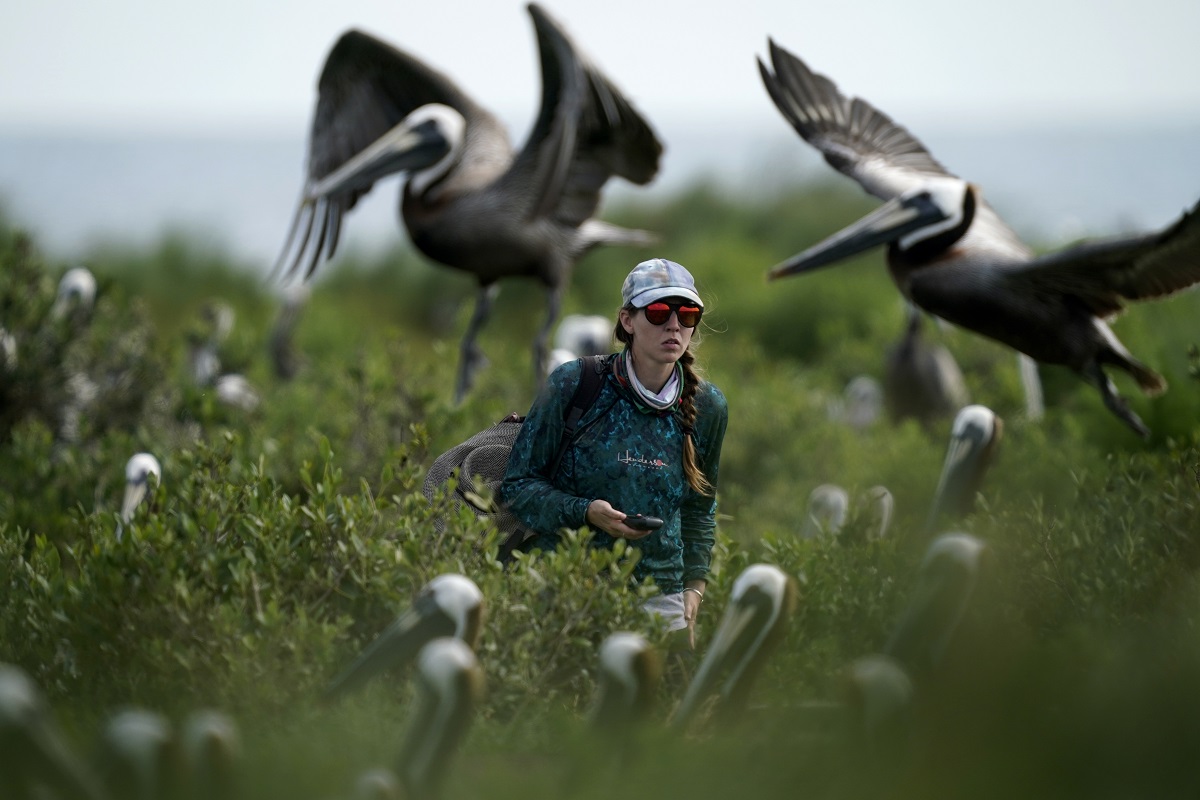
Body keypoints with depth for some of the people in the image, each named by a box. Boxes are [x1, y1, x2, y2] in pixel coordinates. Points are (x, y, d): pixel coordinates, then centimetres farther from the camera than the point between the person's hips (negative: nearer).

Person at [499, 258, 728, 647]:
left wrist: (693, 589, 10)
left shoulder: (708, 407, 6)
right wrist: (585, 512, -18)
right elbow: (517, 485, -2)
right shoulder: (572, 383, -6)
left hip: (660, 598, 3)